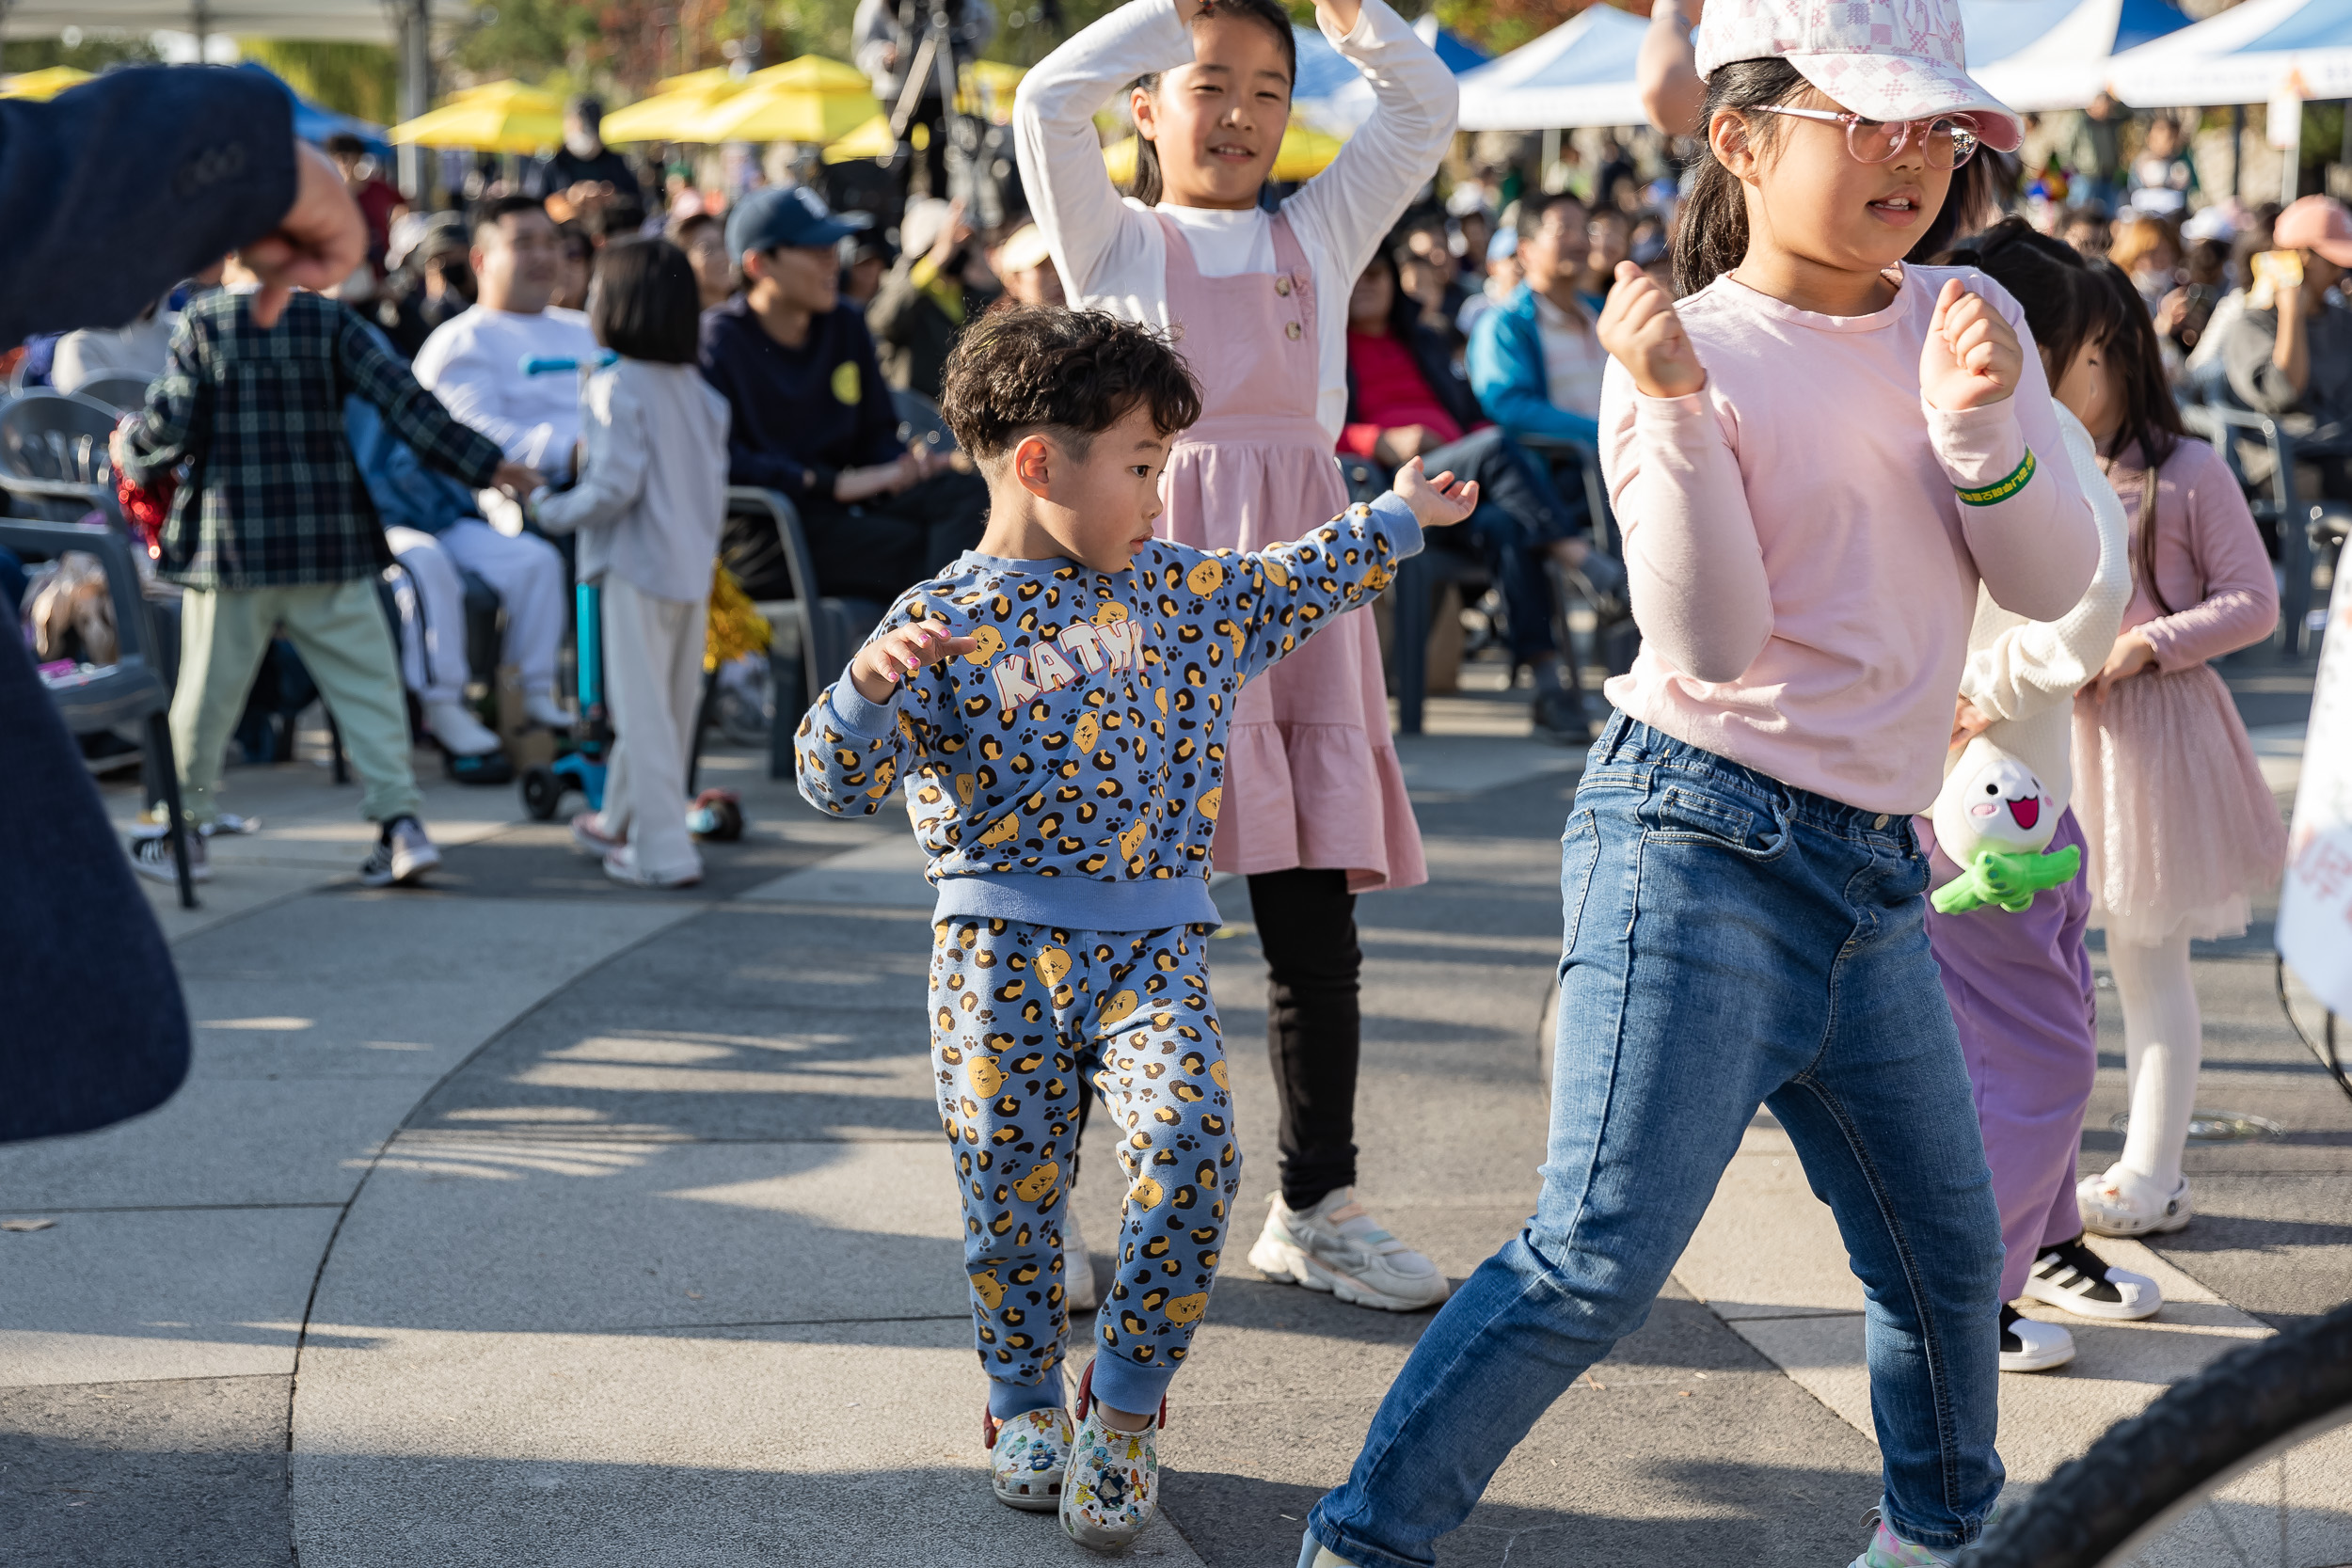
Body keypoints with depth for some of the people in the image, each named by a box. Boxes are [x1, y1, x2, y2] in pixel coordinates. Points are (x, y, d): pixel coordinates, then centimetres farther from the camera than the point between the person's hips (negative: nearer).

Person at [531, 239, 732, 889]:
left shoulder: (616, 388, -13)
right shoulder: (699, 390, 10)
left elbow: (615, 485, -19)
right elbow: (717, 481, 12)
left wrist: (554, 511, -5)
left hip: (637, 566, -8)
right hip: (694, 566, 8)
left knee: (642, 707, -4)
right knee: (671, 705, 15)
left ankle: (663, 851, -7)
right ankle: (622, 821, 32)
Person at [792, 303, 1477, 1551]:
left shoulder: (1178, 589, 11)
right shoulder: (944, 625, -5)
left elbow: (1287, 588, 31)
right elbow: (835, 784, -11)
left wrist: (1399, 516, 38)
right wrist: (867, 686, -30)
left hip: (1152, 942, 3)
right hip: (1000, 943, -3)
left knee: (1189, 1142, -18)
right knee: (1009, 1178, 0)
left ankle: (1123, 1413, -1)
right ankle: (1025, 1404, 27)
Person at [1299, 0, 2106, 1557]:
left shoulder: (1965, 320, 8)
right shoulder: (1689, 354, -6)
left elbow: (2053, 585, 1)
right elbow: (1712, 644, -17)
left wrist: (1983, 425, -16)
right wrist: (1674, 404, -26)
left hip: (1873, 871, 6)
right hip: (1698, 845, -6)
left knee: (1947, 1245, 18)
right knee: (1602, 1252, -14)